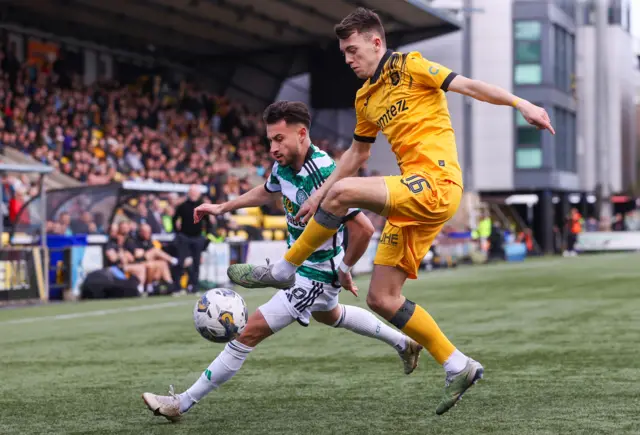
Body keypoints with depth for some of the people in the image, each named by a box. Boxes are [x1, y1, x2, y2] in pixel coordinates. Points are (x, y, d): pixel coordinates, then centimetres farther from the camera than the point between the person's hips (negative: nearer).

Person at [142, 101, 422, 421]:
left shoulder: (322, 176, -34)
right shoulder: (284, 165, -8)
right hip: (296, 262, 10)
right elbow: (267, 192, 17)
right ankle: (403, 344, 54)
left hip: (314, 275, -10)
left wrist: (344, 270, -19)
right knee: (329, 315, 36)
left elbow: (363, 229, -34)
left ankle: (183, 403, -1)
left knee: (250, 332, -9)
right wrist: (222, 208, 13)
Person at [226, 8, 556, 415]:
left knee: (343, 192, -27)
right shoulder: (365, 98, 21)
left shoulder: (409, 65, 0)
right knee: (382, 299, 2)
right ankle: (458, 367, 9)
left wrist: (521, 104, -16)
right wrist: (317, 196, 29)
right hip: (413, 198, 9)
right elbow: (357, 153, 32)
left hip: (436, 182, -9)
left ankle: (283, 271, -11)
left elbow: (470, 86, -6)